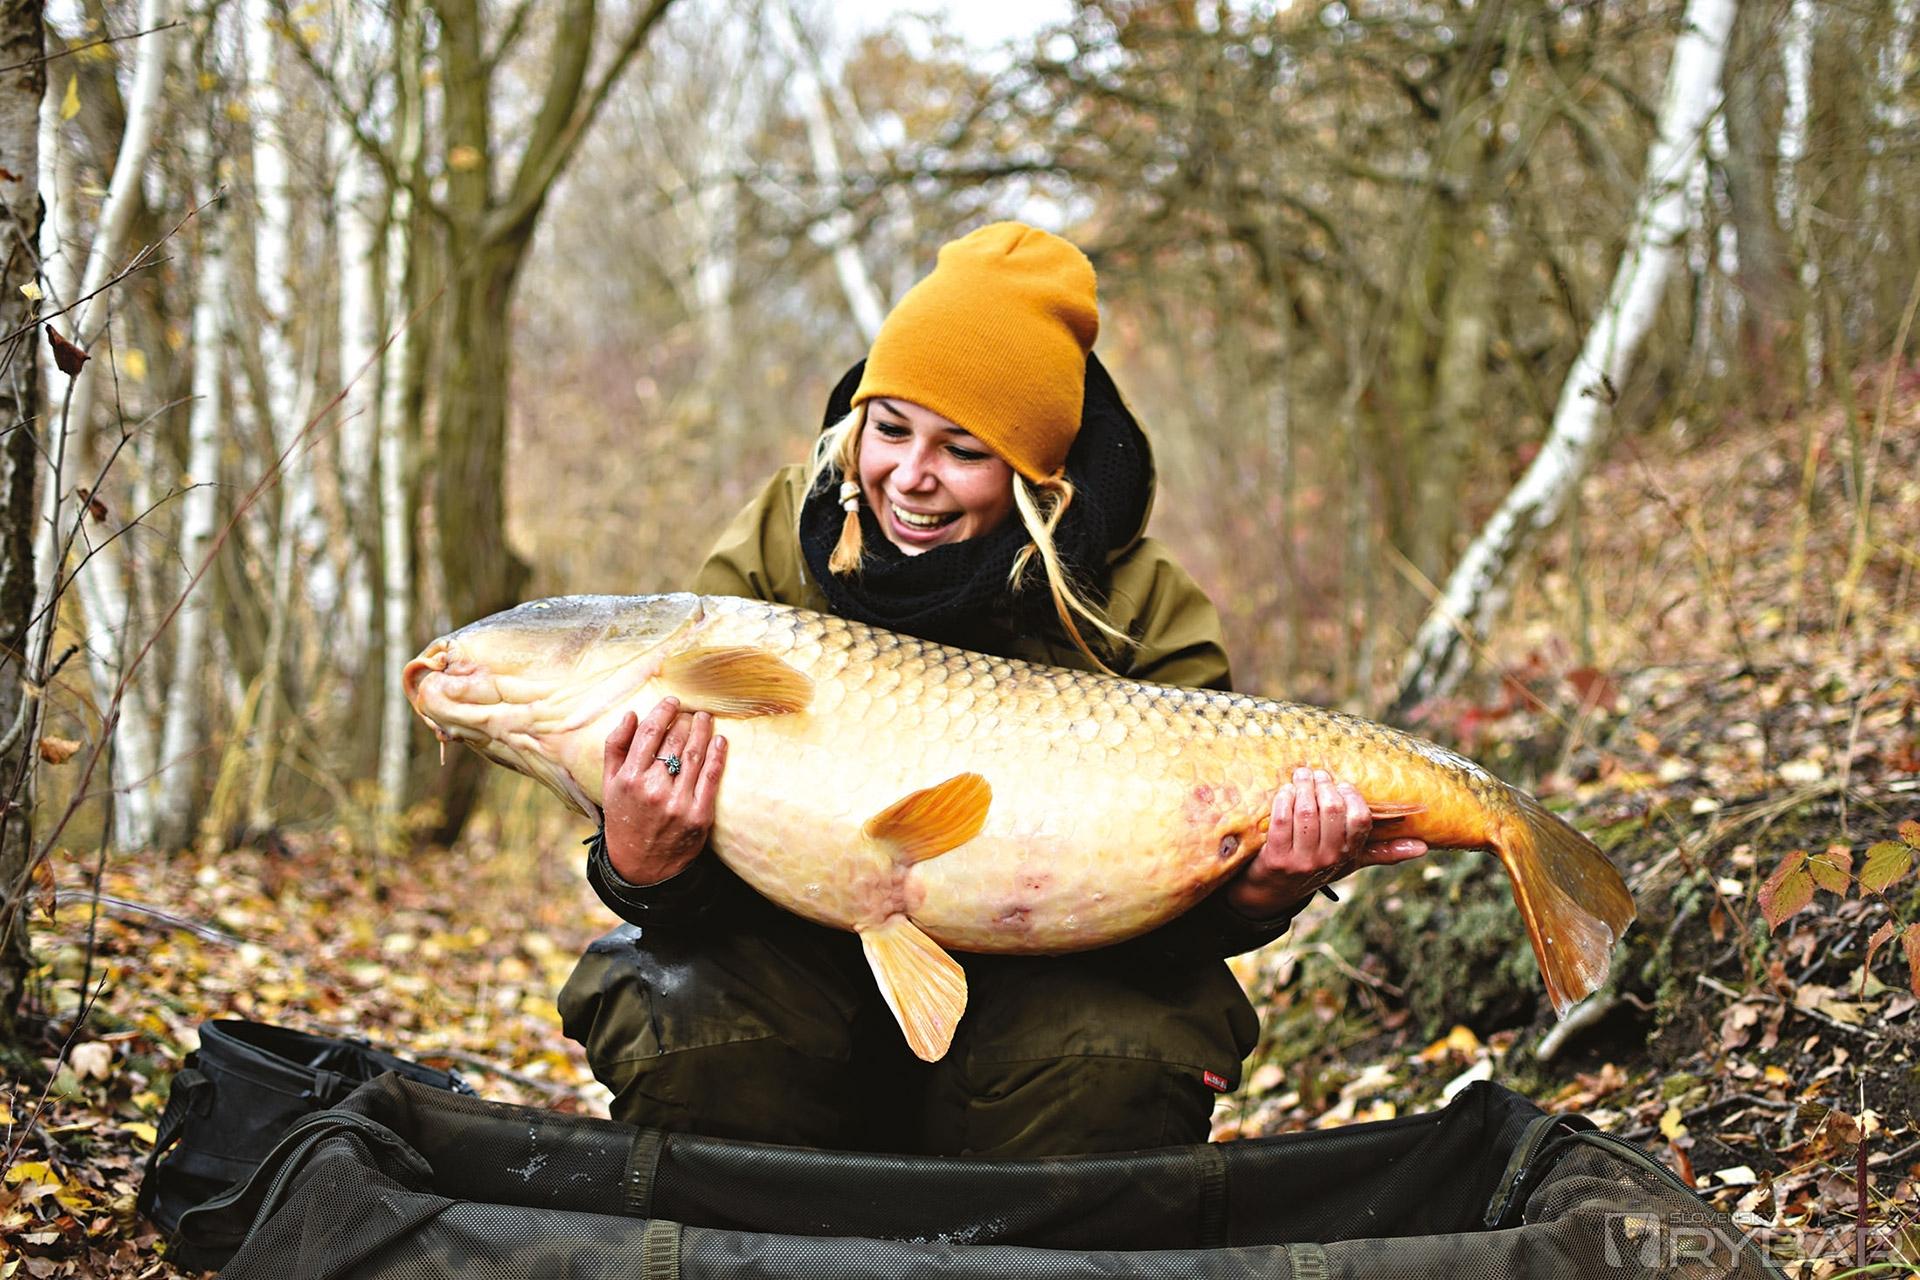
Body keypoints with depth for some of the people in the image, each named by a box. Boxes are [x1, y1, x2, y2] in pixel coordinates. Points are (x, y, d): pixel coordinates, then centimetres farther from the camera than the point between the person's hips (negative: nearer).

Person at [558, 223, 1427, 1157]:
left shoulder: (1142, 608, -9)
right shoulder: (768, 564, -8)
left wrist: (1248, 895, -36)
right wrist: (643, 869, -37)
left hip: (1039, 968, 0)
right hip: (805, 956, 0)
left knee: (1119, 1058, -31)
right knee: (688, 1015, -30)